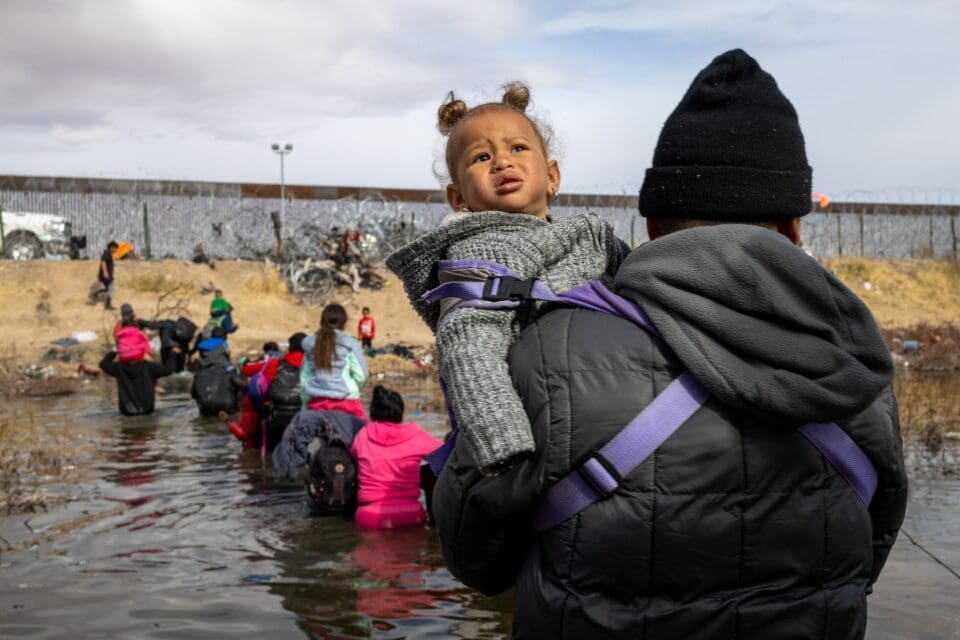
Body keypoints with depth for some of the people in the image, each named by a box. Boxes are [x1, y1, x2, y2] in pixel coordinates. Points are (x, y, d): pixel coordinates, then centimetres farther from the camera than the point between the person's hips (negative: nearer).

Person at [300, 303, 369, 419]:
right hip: (345, 401, -4)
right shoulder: (350, 344, -3)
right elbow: (361, 375, -2)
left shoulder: (310, 344, 7)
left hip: (317, 403, 4)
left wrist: (306, 406, 19)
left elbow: (304, 378, 11)